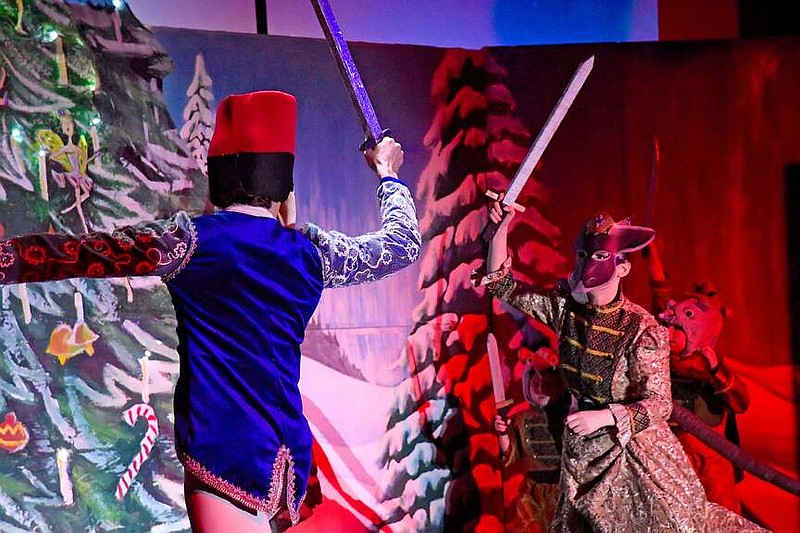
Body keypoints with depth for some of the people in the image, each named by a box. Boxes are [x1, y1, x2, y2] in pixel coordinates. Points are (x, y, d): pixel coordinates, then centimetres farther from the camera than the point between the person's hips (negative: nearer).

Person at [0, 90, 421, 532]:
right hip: (285, 453, 5)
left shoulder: (188, 239, -5)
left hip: (220, 453, -4)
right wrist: (387, 173, 39)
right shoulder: (313, 252, 7)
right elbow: (404, 243, 23)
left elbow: (75, 254, -3)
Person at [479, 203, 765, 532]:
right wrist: (501, 231, -16)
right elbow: (504, 288, -5)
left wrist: (605, 416, -34)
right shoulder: (565, 307, -10)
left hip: (634, 443, -4)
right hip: (583, 447, 4)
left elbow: (659, 403, -22)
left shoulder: (641, 328, -23)